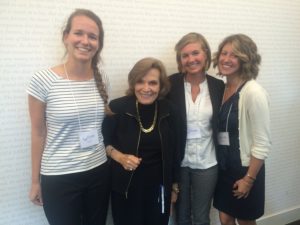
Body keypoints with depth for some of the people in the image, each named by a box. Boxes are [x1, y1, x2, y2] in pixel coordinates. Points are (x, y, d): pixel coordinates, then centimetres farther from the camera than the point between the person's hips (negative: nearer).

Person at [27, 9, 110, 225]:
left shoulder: (100, 81, -1)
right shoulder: (43, 81, -12)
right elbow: (38, 134, -6)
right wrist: (35, 180, 0)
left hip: (99, 172, 4)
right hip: (59, 177, -4)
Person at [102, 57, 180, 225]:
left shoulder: (168, 110, -5)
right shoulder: (117, 108, -14)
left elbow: (173, 151, 3)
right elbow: (105, 141, -1)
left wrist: (174, 186, 9)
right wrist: (120, 157, -20)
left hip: (158, 186, 3)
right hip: (126, 186, -2)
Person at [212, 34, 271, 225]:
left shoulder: (253, 92, -19)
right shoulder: (223, 88, 3)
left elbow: (262, 143, -18)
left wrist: (249, 179, -15)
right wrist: (217, 164, 8)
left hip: (244, 169, -6)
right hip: (223, 167, 6)